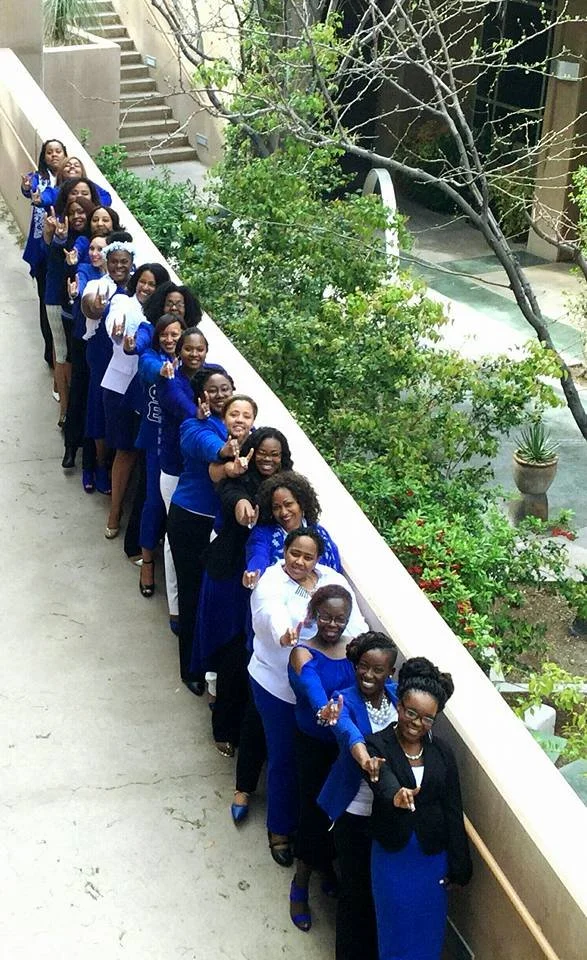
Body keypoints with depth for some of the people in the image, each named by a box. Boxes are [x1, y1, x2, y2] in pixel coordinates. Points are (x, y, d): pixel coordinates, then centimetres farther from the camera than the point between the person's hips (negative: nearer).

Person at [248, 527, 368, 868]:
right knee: (284, 757, 6)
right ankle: (281, 828, 26)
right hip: (279, 686, -4)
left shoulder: (334, 581, 0)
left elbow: (354, 622, -9)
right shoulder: (271, 583, -15)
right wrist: (284, 634, -61)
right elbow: (272, 612, -38)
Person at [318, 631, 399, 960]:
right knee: (357, 884, 7)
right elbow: (348, 730, -39)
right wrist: (363, 757, -61)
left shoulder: (397, 695, -1)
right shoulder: (347, 700, -19)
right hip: (356, 811, -4)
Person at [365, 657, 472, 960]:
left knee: (429, 927, 15)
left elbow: (453, 810, 0)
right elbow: (383, 780, -36)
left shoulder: (441, 751, -4)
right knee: (396, 926, 11)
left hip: (433, 856, 3)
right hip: (392, 855, -2)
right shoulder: (377, 745, -14)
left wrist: (458, 866, 0)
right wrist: (394, 795, -59)